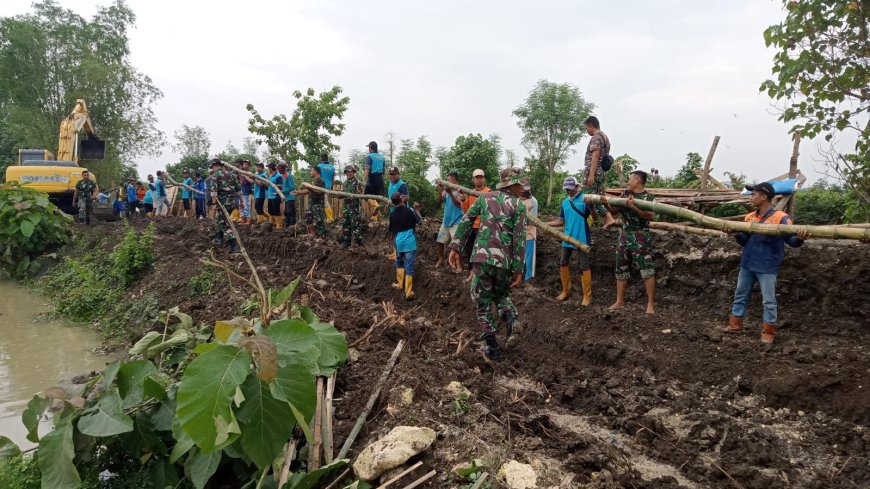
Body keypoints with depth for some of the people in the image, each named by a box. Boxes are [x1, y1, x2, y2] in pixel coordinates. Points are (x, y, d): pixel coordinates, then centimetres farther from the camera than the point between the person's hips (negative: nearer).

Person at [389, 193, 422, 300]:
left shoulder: (392, 215, 3)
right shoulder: (410, 211, -9)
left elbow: (392, 230, 12)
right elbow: (419, 221, 3)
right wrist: (417, 209, 14)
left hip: (398, 243, 3)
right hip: (410, 243, -3)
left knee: (399, 262, 27)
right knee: (409, 266, -3)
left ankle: (400, 284, 34)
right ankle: (408, 292, -5)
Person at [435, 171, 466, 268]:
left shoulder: (459, 191, -9)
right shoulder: (446, 190, 4)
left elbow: (458, 204, -21)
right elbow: (439, 201, -4)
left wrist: (450, 193, -32)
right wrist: (440, 190, -18)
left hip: (456, 221, -6)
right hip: (446, 220, 6)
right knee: (440, 240, 15)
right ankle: (441, 259, 33)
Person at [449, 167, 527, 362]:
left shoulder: (485, 197, 11)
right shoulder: (518, 206, 3)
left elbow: (465, 221, 4)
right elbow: (519, 239, -3)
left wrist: (455, 248, 5)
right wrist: (519, 269, -1)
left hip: (481, 257, 1)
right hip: (504, 261, 0)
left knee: (483, 303, 12)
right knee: (500, 293, 27)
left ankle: (493, 349, 13)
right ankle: (510, 315, -3)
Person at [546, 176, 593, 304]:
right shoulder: (565, 202, 9)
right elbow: (561, 221, 13)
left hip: (582, 238, -6)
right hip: (567, 238, 7)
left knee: (584, 266, -1)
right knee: (563, 263, 12)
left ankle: (587, 296, 7)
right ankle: (566, 291, 27)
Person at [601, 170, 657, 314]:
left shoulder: (649, 197, -7)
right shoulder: (625, 194, 10)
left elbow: (651, 216, -21)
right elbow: (615, 212, 13)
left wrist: (633, 207, -28)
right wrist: (606, 204, -6)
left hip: (641, 237, -6)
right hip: (624, 235, 6)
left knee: (647, 270, -6)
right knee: (621, 269, 10)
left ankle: (651, 304, 1)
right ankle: (620, 302, 19)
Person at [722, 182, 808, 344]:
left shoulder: (780, 218, -14)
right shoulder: (749, 217, 5)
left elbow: (791, 240, -19)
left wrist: (799, 238, -41)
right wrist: (736, 235, -9)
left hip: (767, 267, -6)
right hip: (747, 264, 7)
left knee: (769, 301, 3)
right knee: (740, 296, 15)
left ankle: (768, 332, 14)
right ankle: (735, 324, 28)